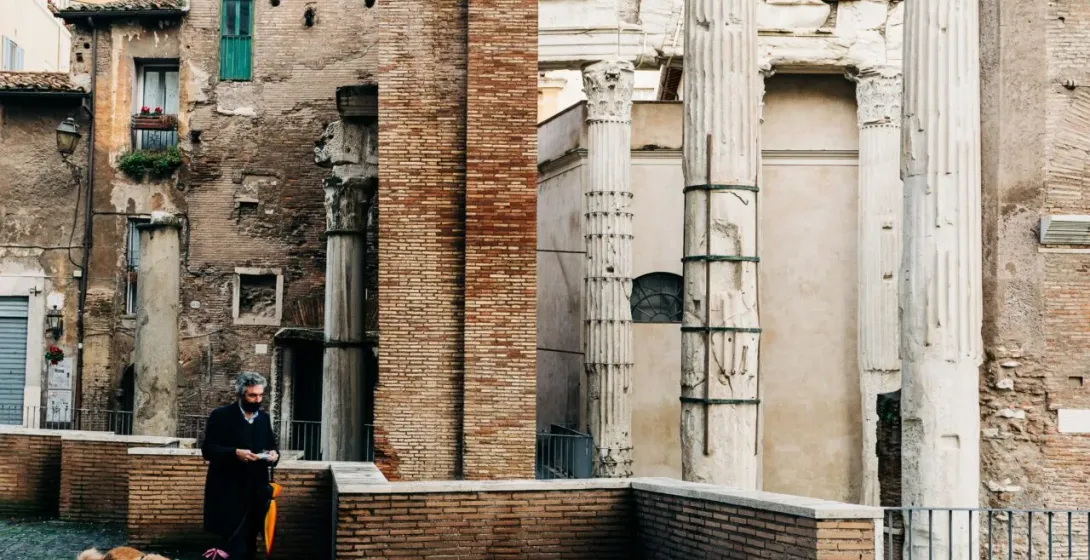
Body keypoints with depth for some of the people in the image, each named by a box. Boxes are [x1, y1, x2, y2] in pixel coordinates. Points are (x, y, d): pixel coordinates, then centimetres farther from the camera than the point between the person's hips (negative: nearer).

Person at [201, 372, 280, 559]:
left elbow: (272, 446, 17)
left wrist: (274, 454, -7)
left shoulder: (265, 418, 12)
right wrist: (235, 453, -24)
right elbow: (207, 449, -9)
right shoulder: (221, 416, -4)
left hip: (256, 492, 6)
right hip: (229, 494, -5)